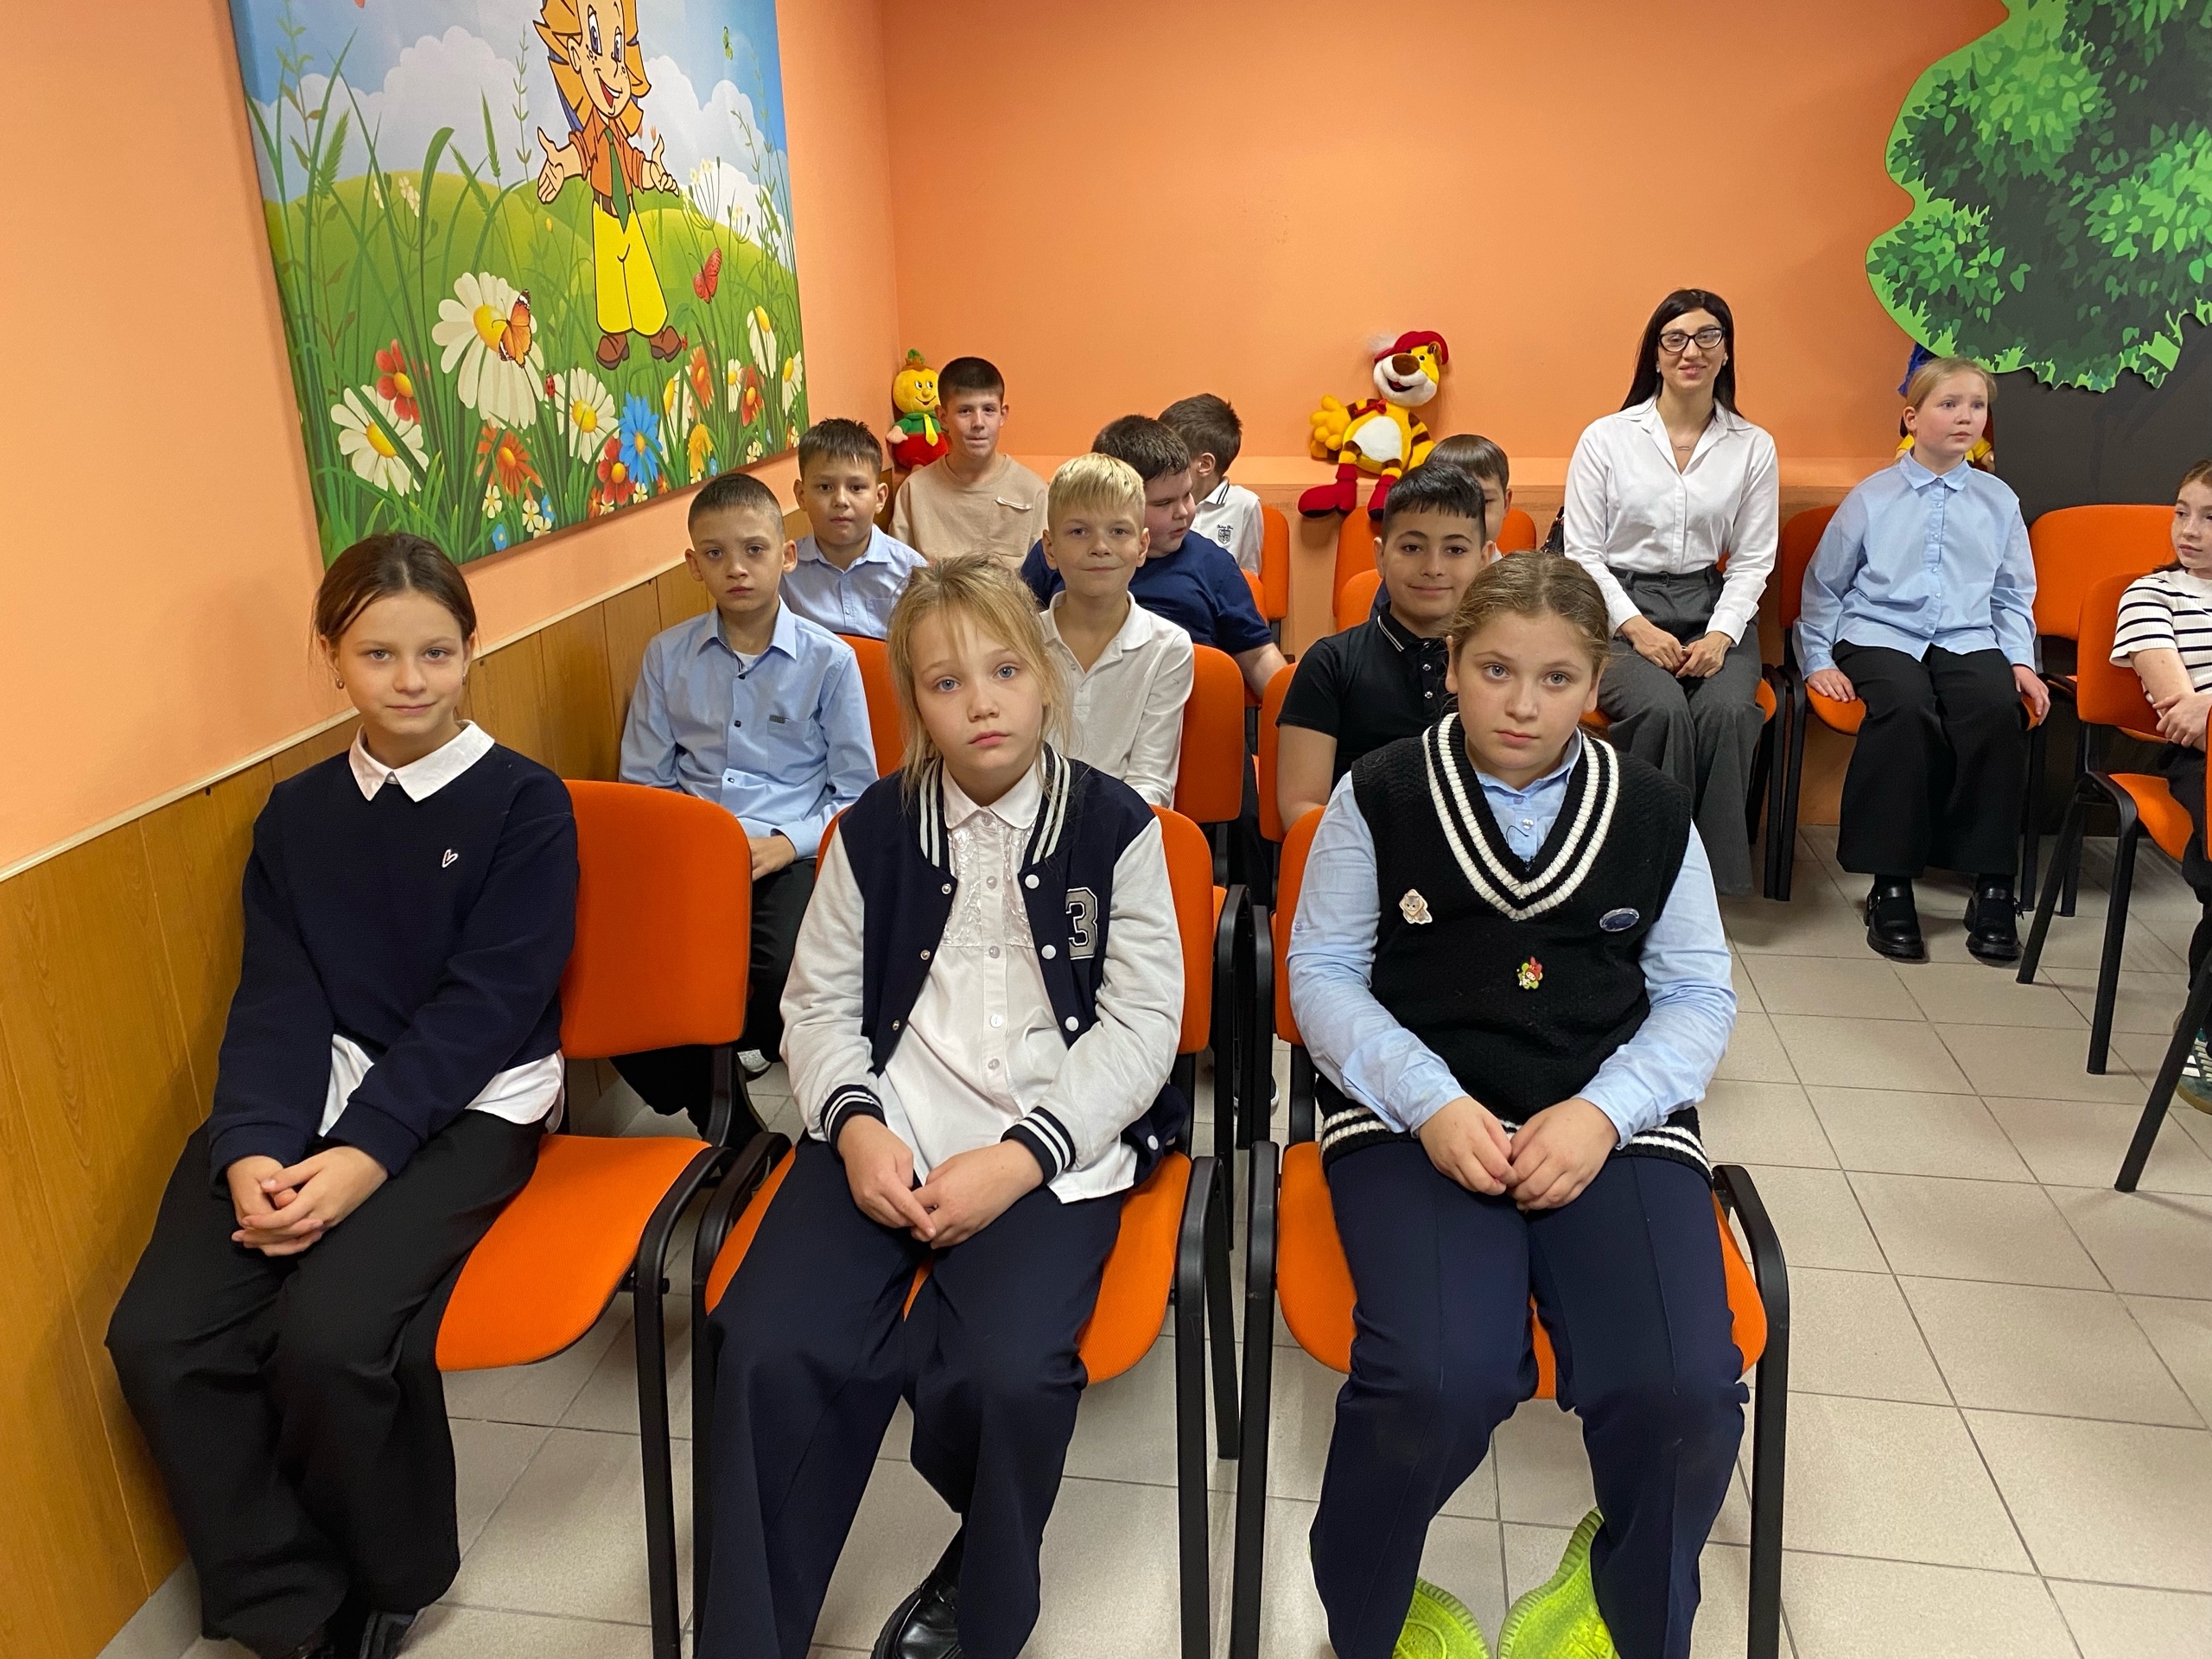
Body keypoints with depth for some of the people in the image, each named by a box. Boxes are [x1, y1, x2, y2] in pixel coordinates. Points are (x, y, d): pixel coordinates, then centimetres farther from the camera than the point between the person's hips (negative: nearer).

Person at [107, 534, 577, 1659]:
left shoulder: (525, 805, -4)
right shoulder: (295, 813, 11)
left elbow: (486, 1003, -11)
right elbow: (277, 1001, 3)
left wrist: (365, 1154, -20)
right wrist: (254, 1147, -15)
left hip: (467, 1108, -4)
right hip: (312, 1101, 5)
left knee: (330, 1332, -26)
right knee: (159, 1335, -16)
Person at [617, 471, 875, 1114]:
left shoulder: (829, 660, 3)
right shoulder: (666, 655, 11)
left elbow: (855, 792, 5)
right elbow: (643, 780, 15)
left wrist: (788, 842, -12)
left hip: (787, 859, -2)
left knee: (782, 982, -32)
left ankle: (726, 1051, 6)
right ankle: (716, 1115, -1)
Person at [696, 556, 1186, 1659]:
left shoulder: (1114, 824, 1)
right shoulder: (876, 827, 9)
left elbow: (1143, 1025, -3)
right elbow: (819, 1002, 10)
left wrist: (1019, 1157, -15)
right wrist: (855, 1124, -10)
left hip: (1055, 1143, -2)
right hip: (890, 1129, 3)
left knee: (1003, 1371, -27)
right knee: (770, 1347, -23)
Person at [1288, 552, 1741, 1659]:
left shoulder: (1651, 812, 9)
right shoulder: (1380, 796, 3)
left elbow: (1698, 993, 10)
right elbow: (1325, 974, 3)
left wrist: (1602, 1112, -8)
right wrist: (1431, 1103, -12)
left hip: (1611, 1118, 3)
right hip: (1415, 1114, -2)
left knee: (1683, 1391, -22)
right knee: (1442, 1382, -29)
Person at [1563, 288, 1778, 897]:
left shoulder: (1753, 447, 9)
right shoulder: (1606, 438, 3)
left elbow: (1753, 561, 8)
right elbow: (1581, 553, 1)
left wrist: (1721, 635, -10)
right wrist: (1637, 628, -12)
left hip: (1713, 609, 2)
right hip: (1621, 608, -2)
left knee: (1728, 710, -30)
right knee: (1662, 709, -32)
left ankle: (1712, 868, -17)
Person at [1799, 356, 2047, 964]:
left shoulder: (1999, 500, 15)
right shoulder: (1872, 497, 8)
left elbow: (2013, 596, 21)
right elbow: (1824, 584, 13)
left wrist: (2020, 660, 6)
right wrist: (1818, 659, 3)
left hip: (1968, 640, 2)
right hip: (1880, 635, -2)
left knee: (1999, 707, -32)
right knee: (1907, 707, -36)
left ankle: (1992, 886, -24)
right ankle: (1890, 885, -27)